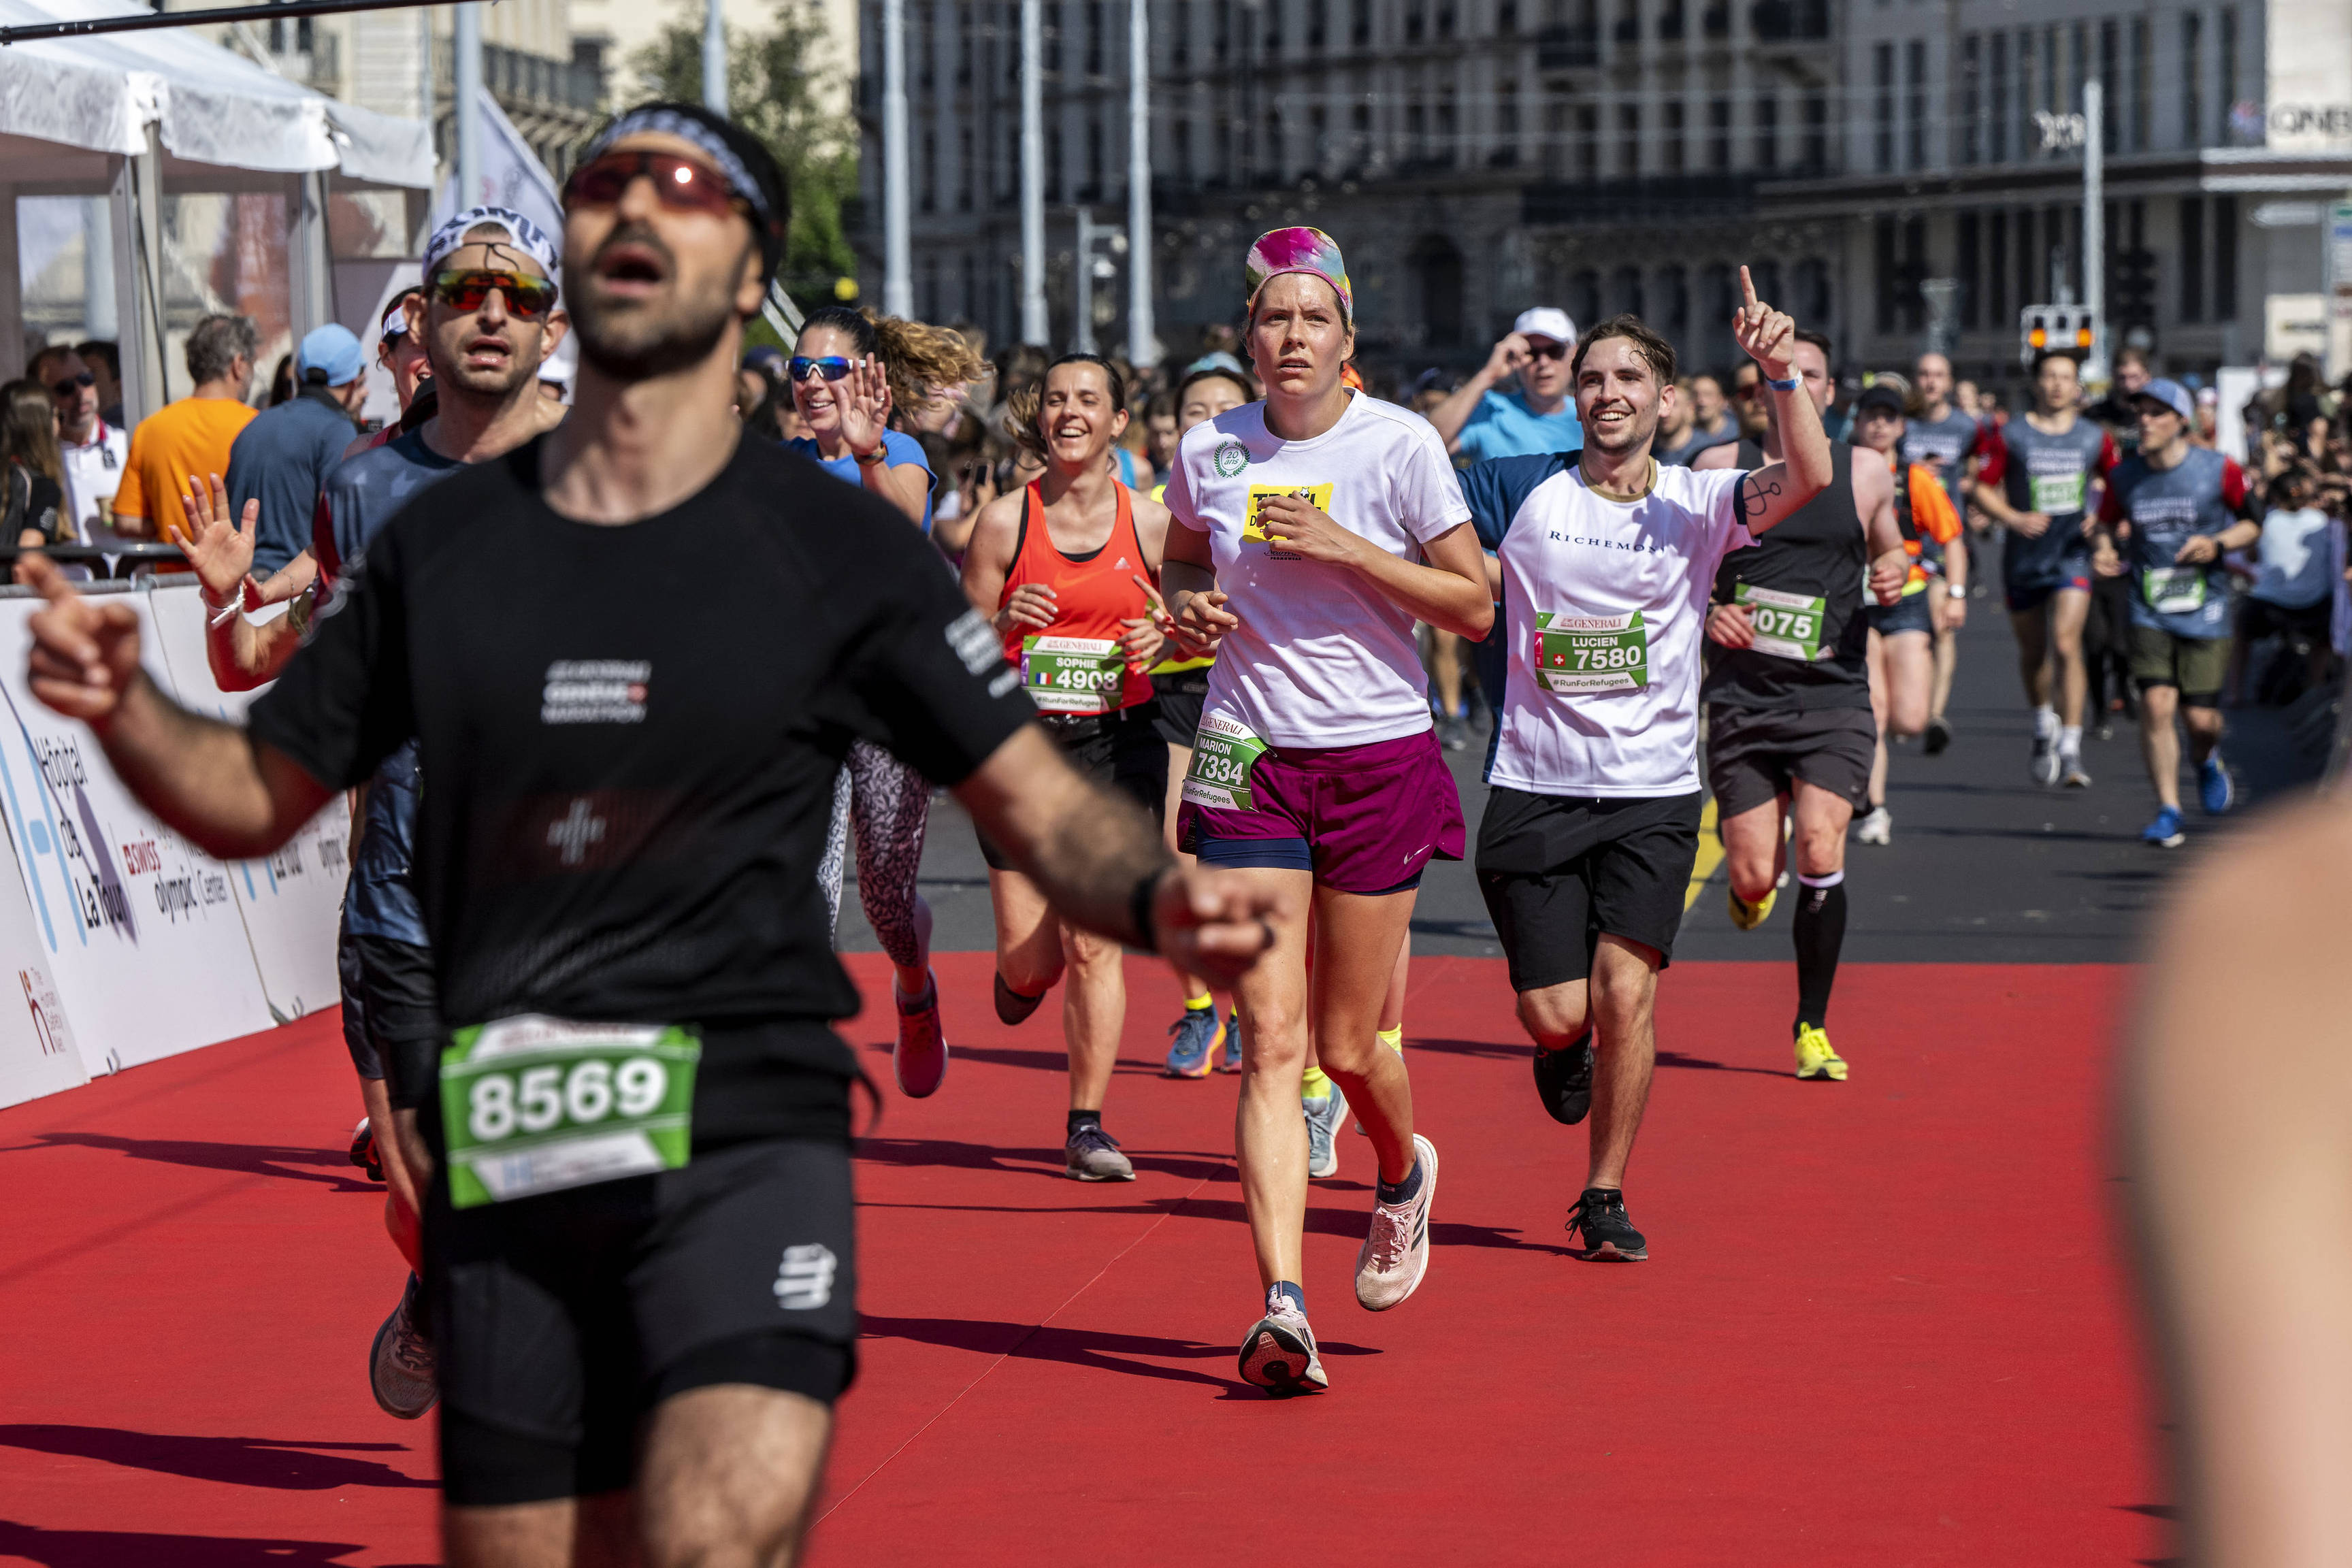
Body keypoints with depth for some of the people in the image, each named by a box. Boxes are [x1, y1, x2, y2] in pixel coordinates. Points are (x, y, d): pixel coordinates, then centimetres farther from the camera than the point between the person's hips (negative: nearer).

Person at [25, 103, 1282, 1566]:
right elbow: (252, 796, 17)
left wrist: (1160, 894, -21)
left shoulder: (839, 547, 0)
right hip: (500, 1163, 4)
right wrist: (122, 703, -3)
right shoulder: (442, 542, 10)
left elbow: (1045, 808, 1)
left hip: (745, 1133, -4)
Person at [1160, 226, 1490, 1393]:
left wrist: (1344, 547, -16)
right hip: (1249, 759, 2)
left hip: (1380, 758, -1)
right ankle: (1281, 1307, -15)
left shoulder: (1399, 445, -7)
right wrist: (1188, 608, -1)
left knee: (1347, 1045, 6)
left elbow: (1476, 607, -7)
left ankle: (1403, 1172, 42)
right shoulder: (1210, 452, 2)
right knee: (1272, 1040, -10)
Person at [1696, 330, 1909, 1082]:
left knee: (1820, 854, -18)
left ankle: (1812, 1028, -3)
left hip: (1833, 696, 0)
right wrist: (1706, 610, -9)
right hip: (1742, 700, 0)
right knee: (1755, 877, -5)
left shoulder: (1866, 471, 7)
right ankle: (1749, 881, 36)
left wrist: (1895, 570, -1)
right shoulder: (1720, 467, 4)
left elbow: (1889, 548, 23)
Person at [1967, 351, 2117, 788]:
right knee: (2032, 652, 13)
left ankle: (2071, 750, -17)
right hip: (2024, 555, 1)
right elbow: (1982, 489, -1)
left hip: (2073, 554, -1)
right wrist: (2014, 518, -17)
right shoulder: (2009, 436, -1)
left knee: (2066, 644, -17)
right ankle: (2044, 725, 41)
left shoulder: (2094, 438, 4)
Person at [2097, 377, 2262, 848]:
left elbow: (2255, 520, 8)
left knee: (2200, 718, -2)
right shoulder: (2124, 477, 2)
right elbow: (2107, 528, 16)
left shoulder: (2218, 470, -4)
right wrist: (2112, 541, -7)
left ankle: (2205, 759, 36)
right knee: (2156, 704, -14)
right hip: (2150, 610, 1)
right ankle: (2168, 812, -4)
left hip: (2205, 610, -1)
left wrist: (2218, 544, -10)